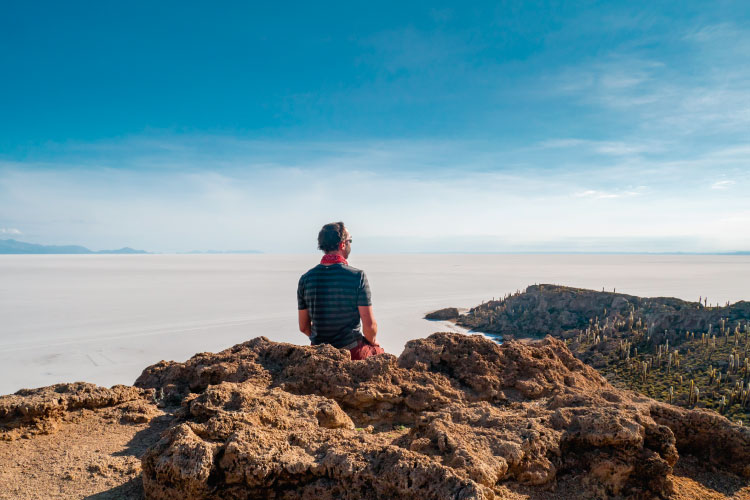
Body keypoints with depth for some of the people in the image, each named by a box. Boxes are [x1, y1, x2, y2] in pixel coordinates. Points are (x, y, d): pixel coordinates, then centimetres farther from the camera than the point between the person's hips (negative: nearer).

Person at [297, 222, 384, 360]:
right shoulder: (357, 276, -16)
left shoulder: (305, 279, -4)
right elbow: (369, 325, -16)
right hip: (352, 353, -4)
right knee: (380, 352, 29)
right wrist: (373, 341, 6)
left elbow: (303, 327, 2)